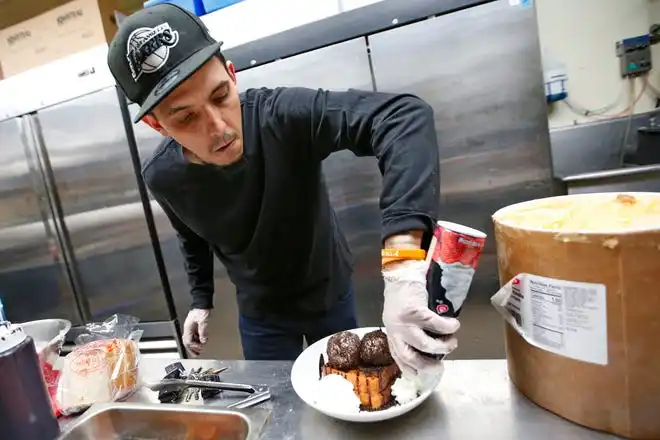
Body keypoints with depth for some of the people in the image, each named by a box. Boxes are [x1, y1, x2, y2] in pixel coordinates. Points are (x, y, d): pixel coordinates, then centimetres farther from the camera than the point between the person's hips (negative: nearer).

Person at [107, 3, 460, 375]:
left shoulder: (282, 115, -34)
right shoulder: (163, 178, -18)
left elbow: (404, 116, -48)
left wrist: (403, 270, -60)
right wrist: (201, 299, 5)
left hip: (330, 293, 0)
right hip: (262, 315, 1)